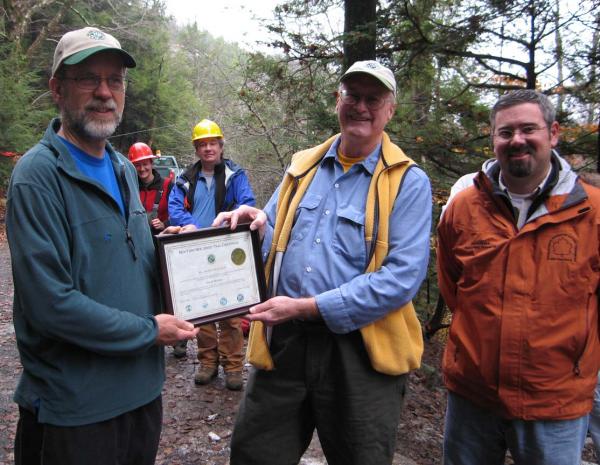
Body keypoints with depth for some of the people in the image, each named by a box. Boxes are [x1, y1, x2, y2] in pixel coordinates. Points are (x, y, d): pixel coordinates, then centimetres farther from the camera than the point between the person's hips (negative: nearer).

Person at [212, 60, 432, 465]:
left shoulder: (408, 182, -6)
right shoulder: (303, 167, 10)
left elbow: (403, 277, -16)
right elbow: (274, 241, 15)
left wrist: (307, 307, -20)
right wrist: (256, 225, -10)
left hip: (361, 350, -3)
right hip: (284, 341, 4)